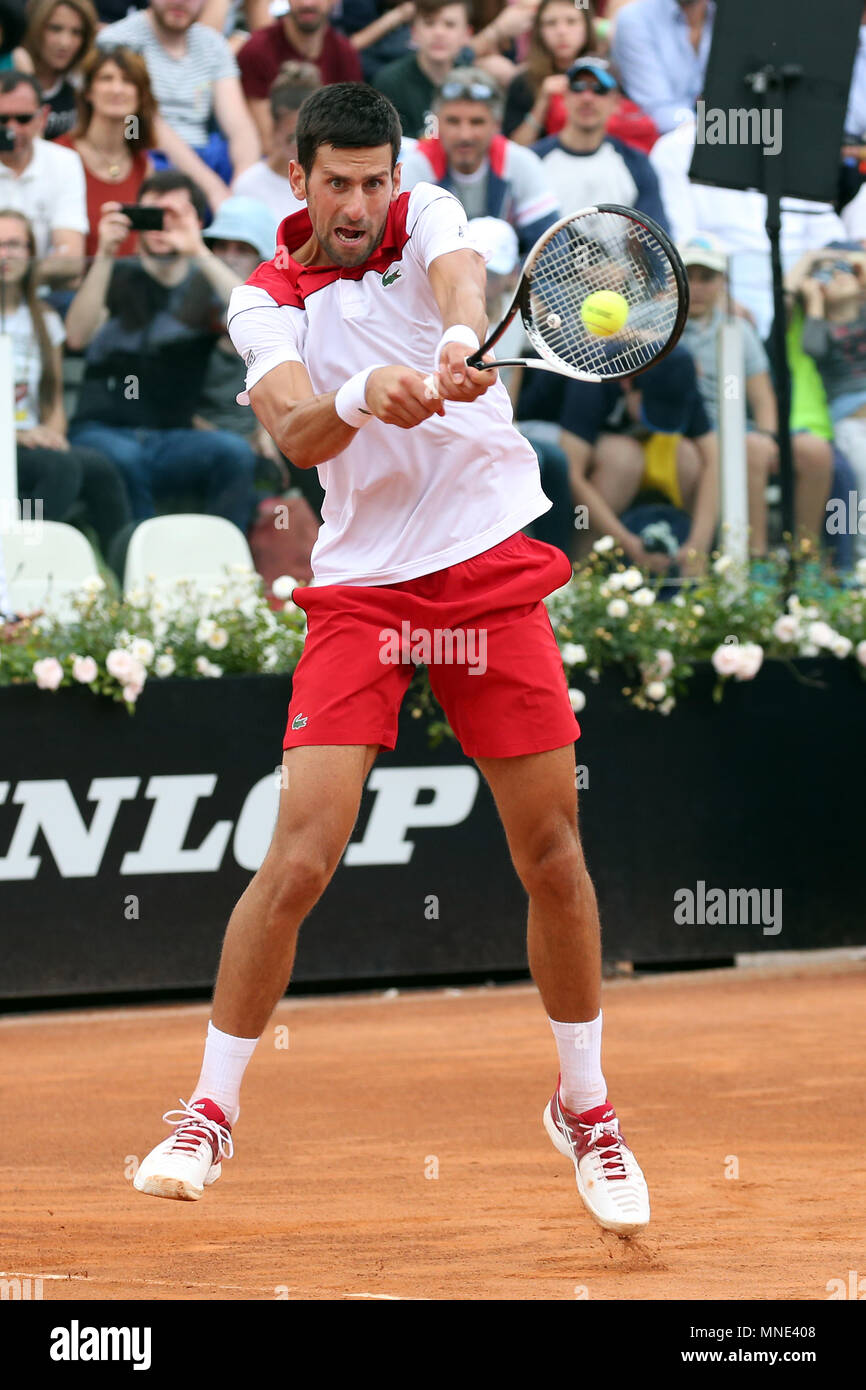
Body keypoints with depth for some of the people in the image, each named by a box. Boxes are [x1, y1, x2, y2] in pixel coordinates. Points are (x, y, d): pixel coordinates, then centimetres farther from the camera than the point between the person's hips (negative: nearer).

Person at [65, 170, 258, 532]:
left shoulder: (204, 285, 10)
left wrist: (200, 254, -21)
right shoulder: (115, 276, 8)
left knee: (234, 452, -29)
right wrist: (105, 255, -19)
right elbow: (78, 337, -11)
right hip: (103, 431, -1)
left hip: (172, 441, 1)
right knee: (123, 458, -37)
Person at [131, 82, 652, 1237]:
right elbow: (296, 435, -17)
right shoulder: (266, 305, 1)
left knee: (553, 856, 3)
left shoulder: (428, 218, 1)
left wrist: (458, 340, -47)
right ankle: (210, 1114, 4)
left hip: (492, 572, 1)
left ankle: (585, 1107, 23)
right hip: (360, 591, -1)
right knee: (300, 859, -11)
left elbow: (459, 274, -24)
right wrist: (364, 395, -39)